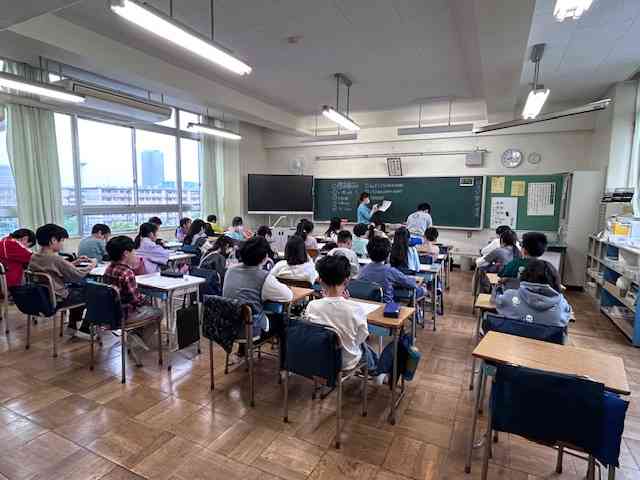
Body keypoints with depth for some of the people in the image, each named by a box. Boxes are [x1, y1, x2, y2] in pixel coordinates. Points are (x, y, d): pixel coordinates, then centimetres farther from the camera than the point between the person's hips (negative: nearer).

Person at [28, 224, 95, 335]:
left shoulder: (34, 257, 0)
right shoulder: (55, 259, -25)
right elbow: (78, 275, -18)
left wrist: (74, 263, 7)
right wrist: (91, 266, -2)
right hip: (58, 299, -9)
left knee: (78, 286, 27)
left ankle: (73, 325, 30)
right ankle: (85, 328, 15)